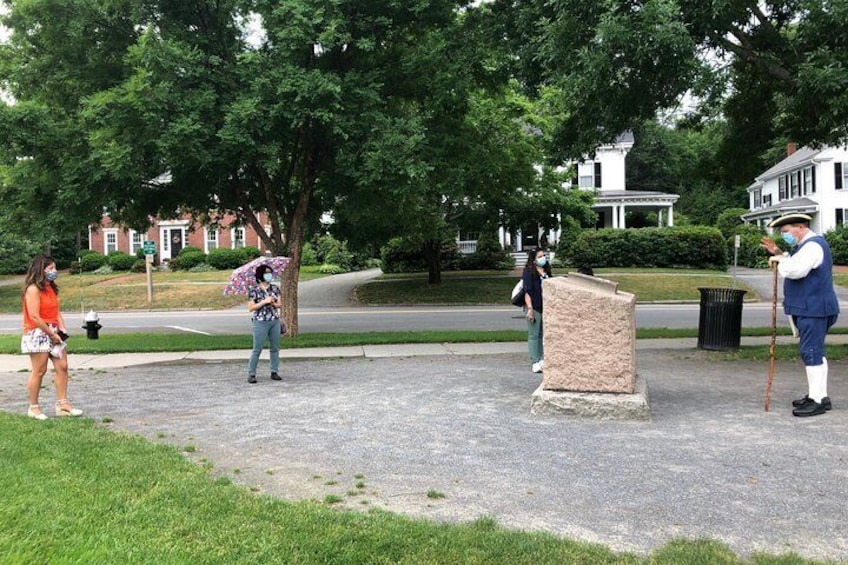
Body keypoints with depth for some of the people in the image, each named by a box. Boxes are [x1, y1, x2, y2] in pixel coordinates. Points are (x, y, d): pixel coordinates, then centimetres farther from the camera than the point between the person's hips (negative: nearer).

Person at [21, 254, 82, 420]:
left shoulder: (51, 288, 13)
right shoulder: (33, 289, -14)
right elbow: (34, 317, -19)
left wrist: (62, 330, -3)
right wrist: (51, 334, -15)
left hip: (54, 333, 8)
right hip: (38, 333, -8)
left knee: (62, 366, 5)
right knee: (39, 371, -3)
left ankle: (62, 404, 10)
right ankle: (33, 408, 9)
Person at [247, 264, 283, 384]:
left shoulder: (275, 288, 8)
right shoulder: (254, 290, -5)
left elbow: (280, 304, 9)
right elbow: (251, 307, -9)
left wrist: (273, 303, -13)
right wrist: (264, 301, -16)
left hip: (275, 321, 5)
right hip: (260, 321, -5)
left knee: (275, 347, 7)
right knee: (257, 349, -4)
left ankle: (274, 372, 16)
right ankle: (251, 373, 3)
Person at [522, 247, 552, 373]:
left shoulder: (547, 271, 14)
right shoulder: (529, 271, -6)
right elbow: (527, 291, -12)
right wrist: (530, 308, -18)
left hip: (546, 307, 6)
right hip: (534, 307, -6)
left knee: (543, 334, 10)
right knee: (534, 335, -2)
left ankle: (542, 360, 17)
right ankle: (535, 363, 1)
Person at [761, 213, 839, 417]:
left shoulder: (813, 245, -16)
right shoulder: (806, 245, 17)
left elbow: (795, 270, -30)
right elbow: (795, 265, 25)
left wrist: (780, 260, -14)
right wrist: (779, 253, 13)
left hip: (814, 310, -11)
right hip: (809, 308, 11)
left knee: (811, 352, -8)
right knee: (815, 352, 16)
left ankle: (817, 401, -4)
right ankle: (820, 396, 24)